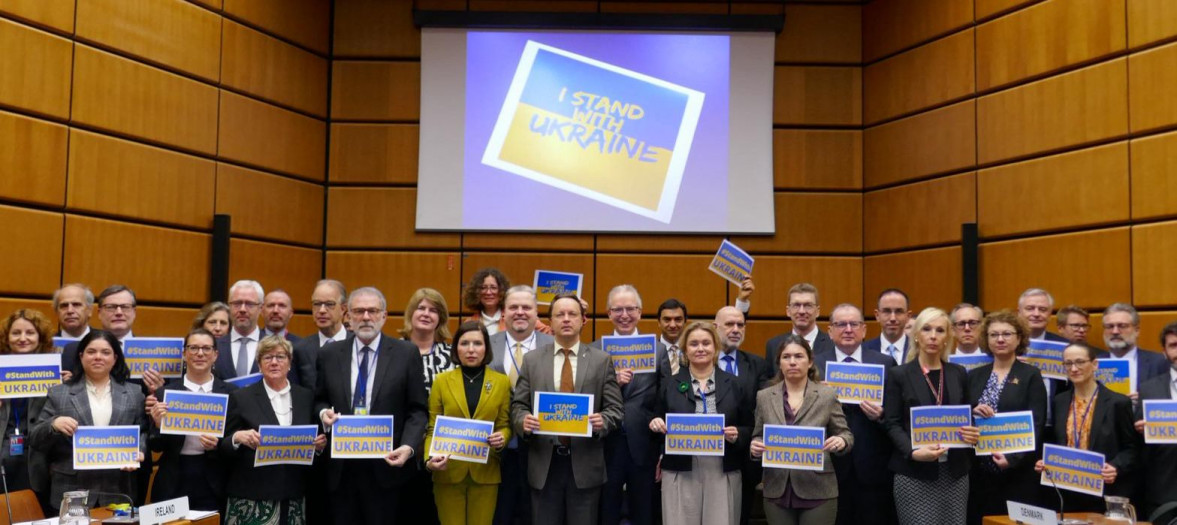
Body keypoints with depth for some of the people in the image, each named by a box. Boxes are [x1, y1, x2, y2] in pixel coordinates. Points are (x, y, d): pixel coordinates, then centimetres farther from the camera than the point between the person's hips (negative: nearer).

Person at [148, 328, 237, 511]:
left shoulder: (230, 393, 2)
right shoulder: (166, 392, 3)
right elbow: (156, 447, 4)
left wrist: (218, 444, -15)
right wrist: (158, 424, -14)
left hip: (213, 483, 0)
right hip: (173, 482, 1)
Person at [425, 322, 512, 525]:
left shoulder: (502, 382, 3)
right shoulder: (442, 381, 2)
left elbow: (505, 425, 6)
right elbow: (432, 428, 2)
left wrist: (502, 438, -16)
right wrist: (429, 458, -15)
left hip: (485, 472, 0)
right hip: (448, 472, 0)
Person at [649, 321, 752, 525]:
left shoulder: (733, 385, 7)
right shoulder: (670, 385, 7)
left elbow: (749, 428, 9)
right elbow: (658, 427, 11)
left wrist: (737, 435, -12)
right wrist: (656, 425, -11)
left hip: (723, 474, 0)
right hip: (680, 474, 0)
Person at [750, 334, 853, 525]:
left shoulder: (827, 395, -1)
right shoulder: (764, 396, 5)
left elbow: (845, 434, 3)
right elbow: (758, 436, 11)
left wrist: (841, 441, -19)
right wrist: (755, 447, -11)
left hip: (818, 490, -2)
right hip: (777, 491, 2)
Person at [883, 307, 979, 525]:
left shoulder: (958, 373, 12)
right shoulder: (899, 375, 0)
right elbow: (892, 424, -4)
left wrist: (972, 434, -5)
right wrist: (914, 452, -19)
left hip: (955, 473, 4)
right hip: (914, 474, -4)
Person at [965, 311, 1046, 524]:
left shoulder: (1031, 375, 0)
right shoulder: (975, 376, 11)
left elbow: (1036, 425, -7)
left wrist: (1012, 458, -19)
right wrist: (972, 412, -11)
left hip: (1018, 473, -3)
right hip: (979, 473, 3)